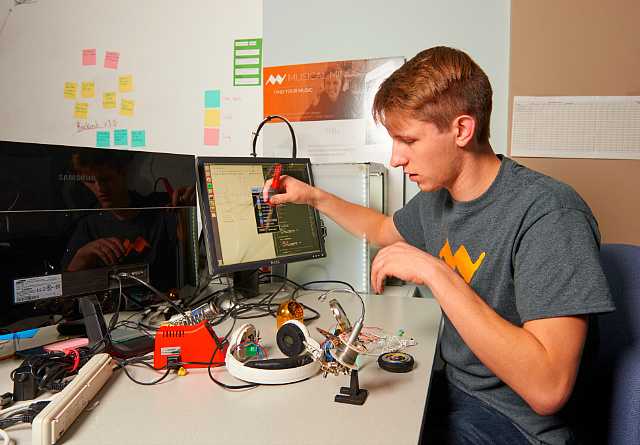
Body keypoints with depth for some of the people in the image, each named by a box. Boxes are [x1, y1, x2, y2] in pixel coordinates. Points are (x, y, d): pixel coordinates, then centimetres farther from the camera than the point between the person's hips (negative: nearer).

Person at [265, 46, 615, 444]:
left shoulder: (549, 214, -26)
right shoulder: (437, 196, 0)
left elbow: (547, 390, -32)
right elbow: (384, 229, 23)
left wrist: (435, 272, -32)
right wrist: (314, 196, 15)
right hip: (452, 388, 7)